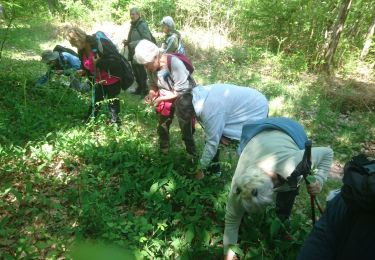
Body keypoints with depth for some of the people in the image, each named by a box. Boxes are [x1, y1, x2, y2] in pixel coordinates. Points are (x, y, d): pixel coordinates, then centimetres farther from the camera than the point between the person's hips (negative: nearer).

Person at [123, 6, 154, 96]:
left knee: (142, 74, -4)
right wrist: (127, 42, 6)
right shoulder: (133, 25, 16)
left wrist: (133, 44, -25)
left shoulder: (142, 25, -12)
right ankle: (139, 89, 31)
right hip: (133, 54, 9)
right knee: (136, 74, 17)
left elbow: (147, 39, -22)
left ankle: (145, 92, 6)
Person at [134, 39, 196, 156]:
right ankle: (163, 152, 31)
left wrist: (162, 98, -27)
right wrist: (151, 94, -18)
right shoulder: (152, 66, -13)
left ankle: (192, 154, 20)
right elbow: (153, 84, 3)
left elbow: (182, 90, -29)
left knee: (186, 128, -1)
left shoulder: (174, 63, -32)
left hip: (184, 97, -6)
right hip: (166, 98, 6)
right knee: (162, 126, 10)